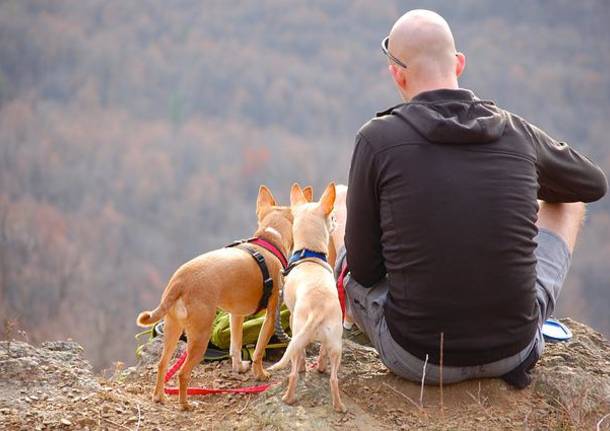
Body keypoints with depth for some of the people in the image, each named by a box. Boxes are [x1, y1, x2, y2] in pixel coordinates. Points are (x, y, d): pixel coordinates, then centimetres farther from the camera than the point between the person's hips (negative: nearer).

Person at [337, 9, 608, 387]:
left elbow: (364, 268, -4)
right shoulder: (518, 133, -3)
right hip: (514, 348, 1)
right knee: (567, 203, 26)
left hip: (417, 358, 0)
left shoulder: (377, 139, -12)